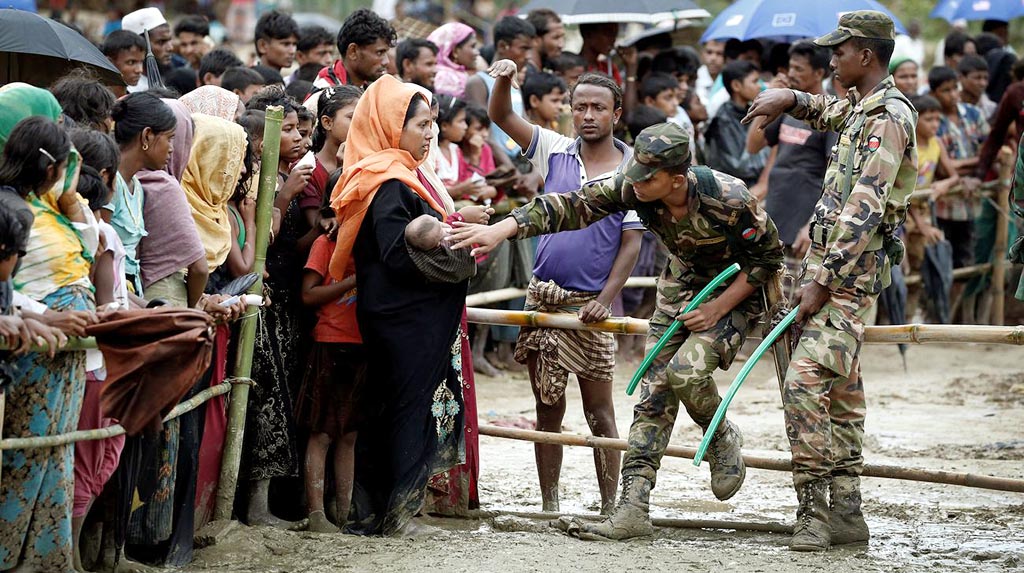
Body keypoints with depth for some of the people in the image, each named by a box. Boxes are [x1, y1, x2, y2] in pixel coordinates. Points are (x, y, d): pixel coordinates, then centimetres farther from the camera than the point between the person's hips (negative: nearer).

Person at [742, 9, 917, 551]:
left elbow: (864, 210, -22)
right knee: (839, 390, 11)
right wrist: (790, 98, 20)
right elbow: (829, 111, 42)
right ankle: (845, 513, 14)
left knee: (804, 381, -20)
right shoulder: (860, 107, 15)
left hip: (848, 270, -10)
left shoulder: (888, 117, -14)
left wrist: (821, 281, -24)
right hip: (831, 264, 10)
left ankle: (813, 510, -19)